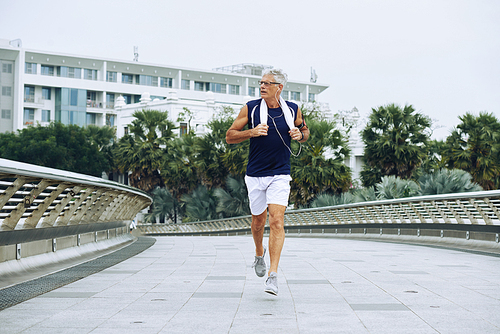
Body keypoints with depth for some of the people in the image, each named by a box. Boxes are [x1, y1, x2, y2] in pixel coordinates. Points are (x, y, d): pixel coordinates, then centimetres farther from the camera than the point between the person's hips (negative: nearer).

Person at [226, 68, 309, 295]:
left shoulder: (293, 110, 2)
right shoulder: (250, 108, -2)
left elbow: (305, 131, 20)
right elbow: (229, 136, 1)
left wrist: (300, 135, -4)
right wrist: (252, 132, -17)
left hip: (280, 176, -1)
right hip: (255, 175, 1)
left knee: (277, 221, -14)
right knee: (258, 221, 12)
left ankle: (273, 275, -16)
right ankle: (259, 254, 44)